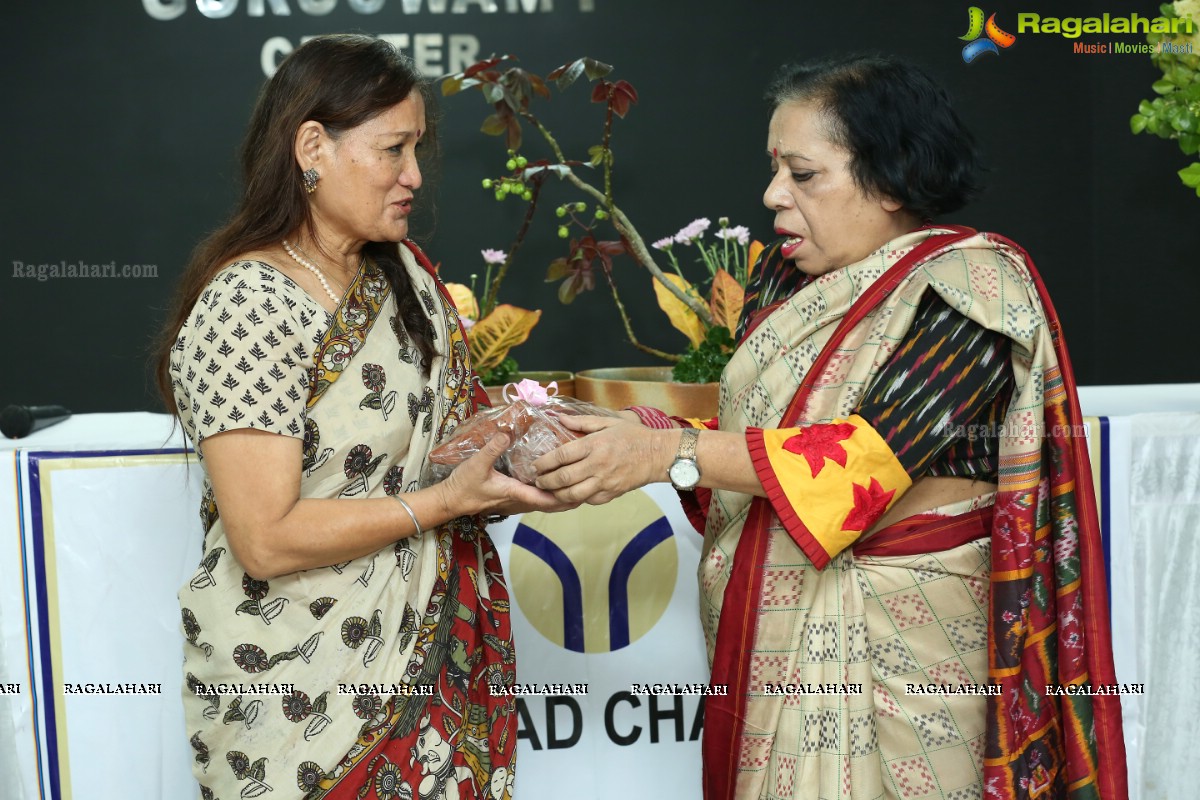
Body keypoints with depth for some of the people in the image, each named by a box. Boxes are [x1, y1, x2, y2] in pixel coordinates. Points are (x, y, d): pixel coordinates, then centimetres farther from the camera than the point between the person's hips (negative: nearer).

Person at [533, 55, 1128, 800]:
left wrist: (670, 453, -27)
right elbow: (751, 428, 9)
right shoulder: (789, 278, 7)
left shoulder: (972, 285, -13)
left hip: (897, 634, -6)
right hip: (774, 622, 6)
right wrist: (635, 432, -9)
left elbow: (874, 453, -24)